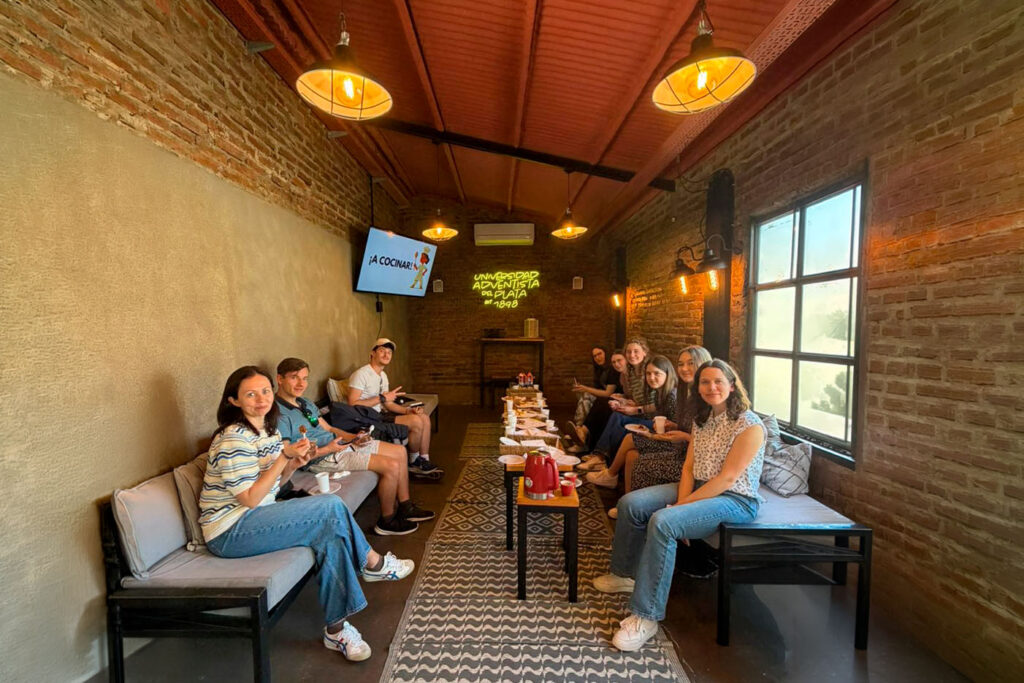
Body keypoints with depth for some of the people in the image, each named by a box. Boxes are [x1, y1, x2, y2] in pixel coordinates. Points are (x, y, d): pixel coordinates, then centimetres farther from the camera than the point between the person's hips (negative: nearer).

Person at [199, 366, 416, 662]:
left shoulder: (269, 429, 9)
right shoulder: (233, 439, -19)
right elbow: (250, 499, -20)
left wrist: (293, 465, -6)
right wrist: (284, 456, -24)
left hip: (256, 517, 9)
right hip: (229, 532, -9)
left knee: (330, 535, -13)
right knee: (331, 507, -22)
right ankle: (374, 564, -4)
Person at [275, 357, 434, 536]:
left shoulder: (305, 403, 13)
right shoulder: (278, 414, -17)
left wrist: (353, 438, -1)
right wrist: (327, 450, -25)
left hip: (338, 443, 10)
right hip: (322, 458, -10)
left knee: (399, 451, 8)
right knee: (391, 466, -19)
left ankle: (405, 508, 18)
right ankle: (387, 521, 2)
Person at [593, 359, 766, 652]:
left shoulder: (749, 425, -15)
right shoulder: (701, 420, 8)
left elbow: (727, 478, -20)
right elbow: (689, 467, 5)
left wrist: (683, 506, -21)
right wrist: (681, 502, -12)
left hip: (735, 499, -8)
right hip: (698, 489, 8)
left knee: (662, 522, -31)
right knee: (630, 504, -6)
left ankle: (646, 617, -20)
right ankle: (626, 574, 16)